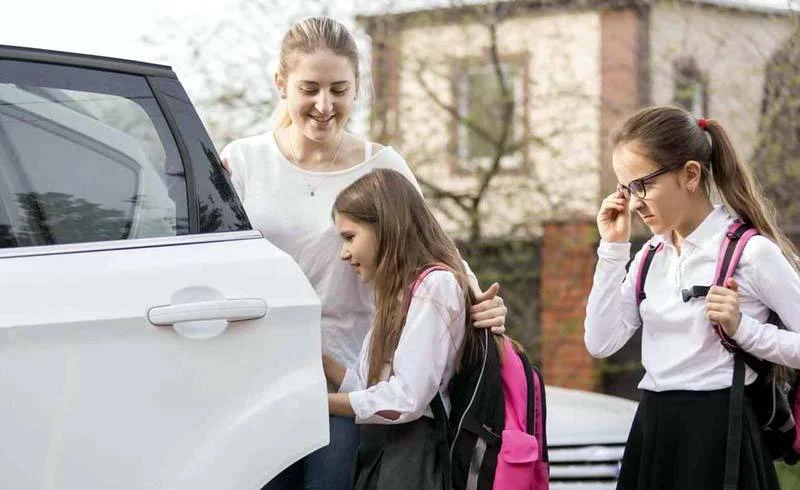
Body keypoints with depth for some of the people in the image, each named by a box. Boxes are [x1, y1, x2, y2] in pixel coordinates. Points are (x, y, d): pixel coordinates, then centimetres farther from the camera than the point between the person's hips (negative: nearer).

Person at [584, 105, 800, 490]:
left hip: (717, 433, -6)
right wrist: (613, 249, -1)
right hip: (652, 431, 6)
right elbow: (601, 343, 0)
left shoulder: (751, 251, -10)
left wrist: (742, 329, -20)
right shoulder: (651, 256, 10)